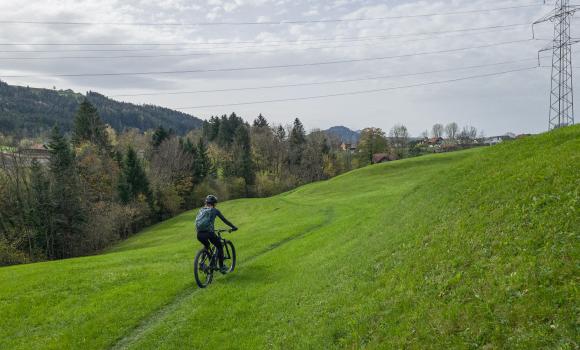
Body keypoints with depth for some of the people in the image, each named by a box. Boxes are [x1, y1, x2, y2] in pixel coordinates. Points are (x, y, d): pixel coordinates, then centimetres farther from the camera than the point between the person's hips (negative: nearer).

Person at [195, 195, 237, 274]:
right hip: (208, 232, -5)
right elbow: (224, 220, 11)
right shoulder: (214, 210, 8)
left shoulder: (201, 210, 22)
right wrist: (234, 227, 21)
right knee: (219, 246, 17)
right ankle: (221, 267, 14)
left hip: (199, 234, 5)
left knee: (206, 246, 34)